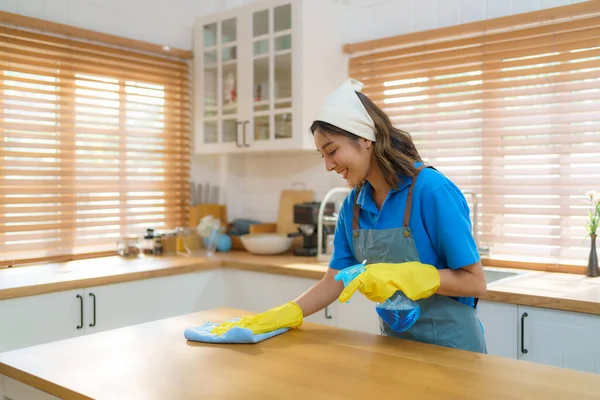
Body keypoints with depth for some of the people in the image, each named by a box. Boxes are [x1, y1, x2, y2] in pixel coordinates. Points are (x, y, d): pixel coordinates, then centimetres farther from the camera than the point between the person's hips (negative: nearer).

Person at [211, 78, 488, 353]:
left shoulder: (431, 190, -22)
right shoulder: (353, 205, -2)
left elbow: (474, 282, -18)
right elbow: (333, 282, 0)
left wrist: (401, 277, -29)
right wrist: (280, 316, -12)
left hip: (450, 345, -5)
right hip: (395, 342, 6)